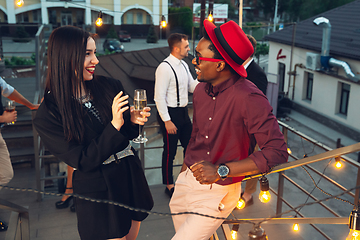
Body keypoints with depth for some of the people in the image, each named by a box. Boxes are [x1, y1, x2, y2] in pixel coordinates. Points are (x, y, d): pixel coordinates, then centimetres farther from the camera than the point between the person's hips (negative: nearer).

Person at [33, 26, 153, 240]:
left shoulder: (109, 87, -4)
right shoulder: (48, 115, -15)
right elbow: (83, 162, -17)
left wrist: (134, 120, -15)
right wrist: (115, 124, -26)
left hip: (131, 177, 5)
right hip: (97, 194, -4)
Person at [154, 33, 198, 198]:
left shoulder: (183, 65, 8)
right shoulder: (165, 68, -19)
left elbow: (192, 86, 15)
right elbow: (159, 97, -20)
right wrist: (167, 121, -21)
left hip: (183, 112, 8)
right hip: (170, 114, -8)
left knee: (190, 145, 18)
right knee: (170, 151, 5)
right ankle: (169, 186, 23)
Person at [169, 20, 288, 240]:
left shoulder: (249, 98, -23)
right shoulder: (201, 90, -1)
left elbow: (277, 152, -27)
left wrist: (221, 171, -28)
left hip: (218, 193, -6)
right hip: (187, 183, 7)